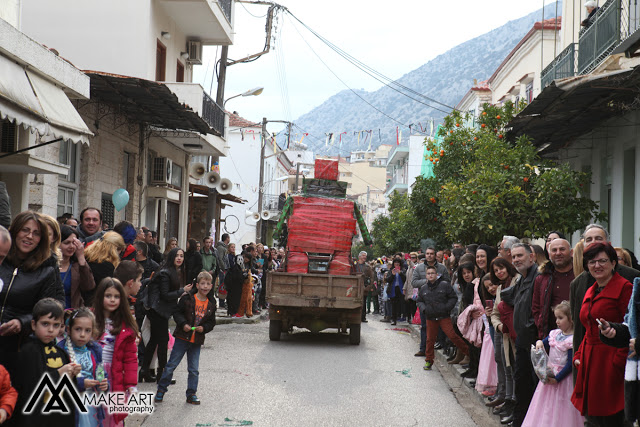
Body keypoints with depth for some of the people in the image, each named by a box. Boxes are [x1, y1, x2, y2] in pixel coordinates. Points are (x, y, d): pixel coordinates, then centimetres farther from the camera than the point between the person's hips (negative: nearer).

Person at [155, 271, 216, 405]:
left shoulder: (211, 304, 4)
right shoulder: (187, 299, -7)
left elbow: (211, 322, 11)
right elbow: (177, 313, -5)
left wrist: (204, 328, -7)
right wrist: (183, 324, -19)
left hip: (197, 341, 3)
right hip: (182, 338, -3)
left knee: (194, 369, 8)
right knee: (171, 365, 3)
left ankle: (191, 394, 19)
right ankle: (161, 390, 17)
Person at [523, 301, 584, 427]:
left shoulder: (572, 340, -16)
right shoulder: (554, 334, 6)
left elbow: (570, 364, -17)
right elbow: (544, 344, 17)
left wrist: (557, 379, -20)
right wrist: (539, 343, -7)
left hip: (563, 378, -7)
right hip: (549, 375, 7)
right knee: (546, 408, 13)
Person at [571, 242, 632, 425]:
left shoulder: (624, 287, -8)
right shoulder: (590, 292, 18)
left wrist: (618, 362, -17)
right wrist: (579, 355, 12)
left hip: (611, 361, -8)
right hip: (589, 361, 8)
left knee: (611, 419, -4)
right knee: (592, 418, 8)